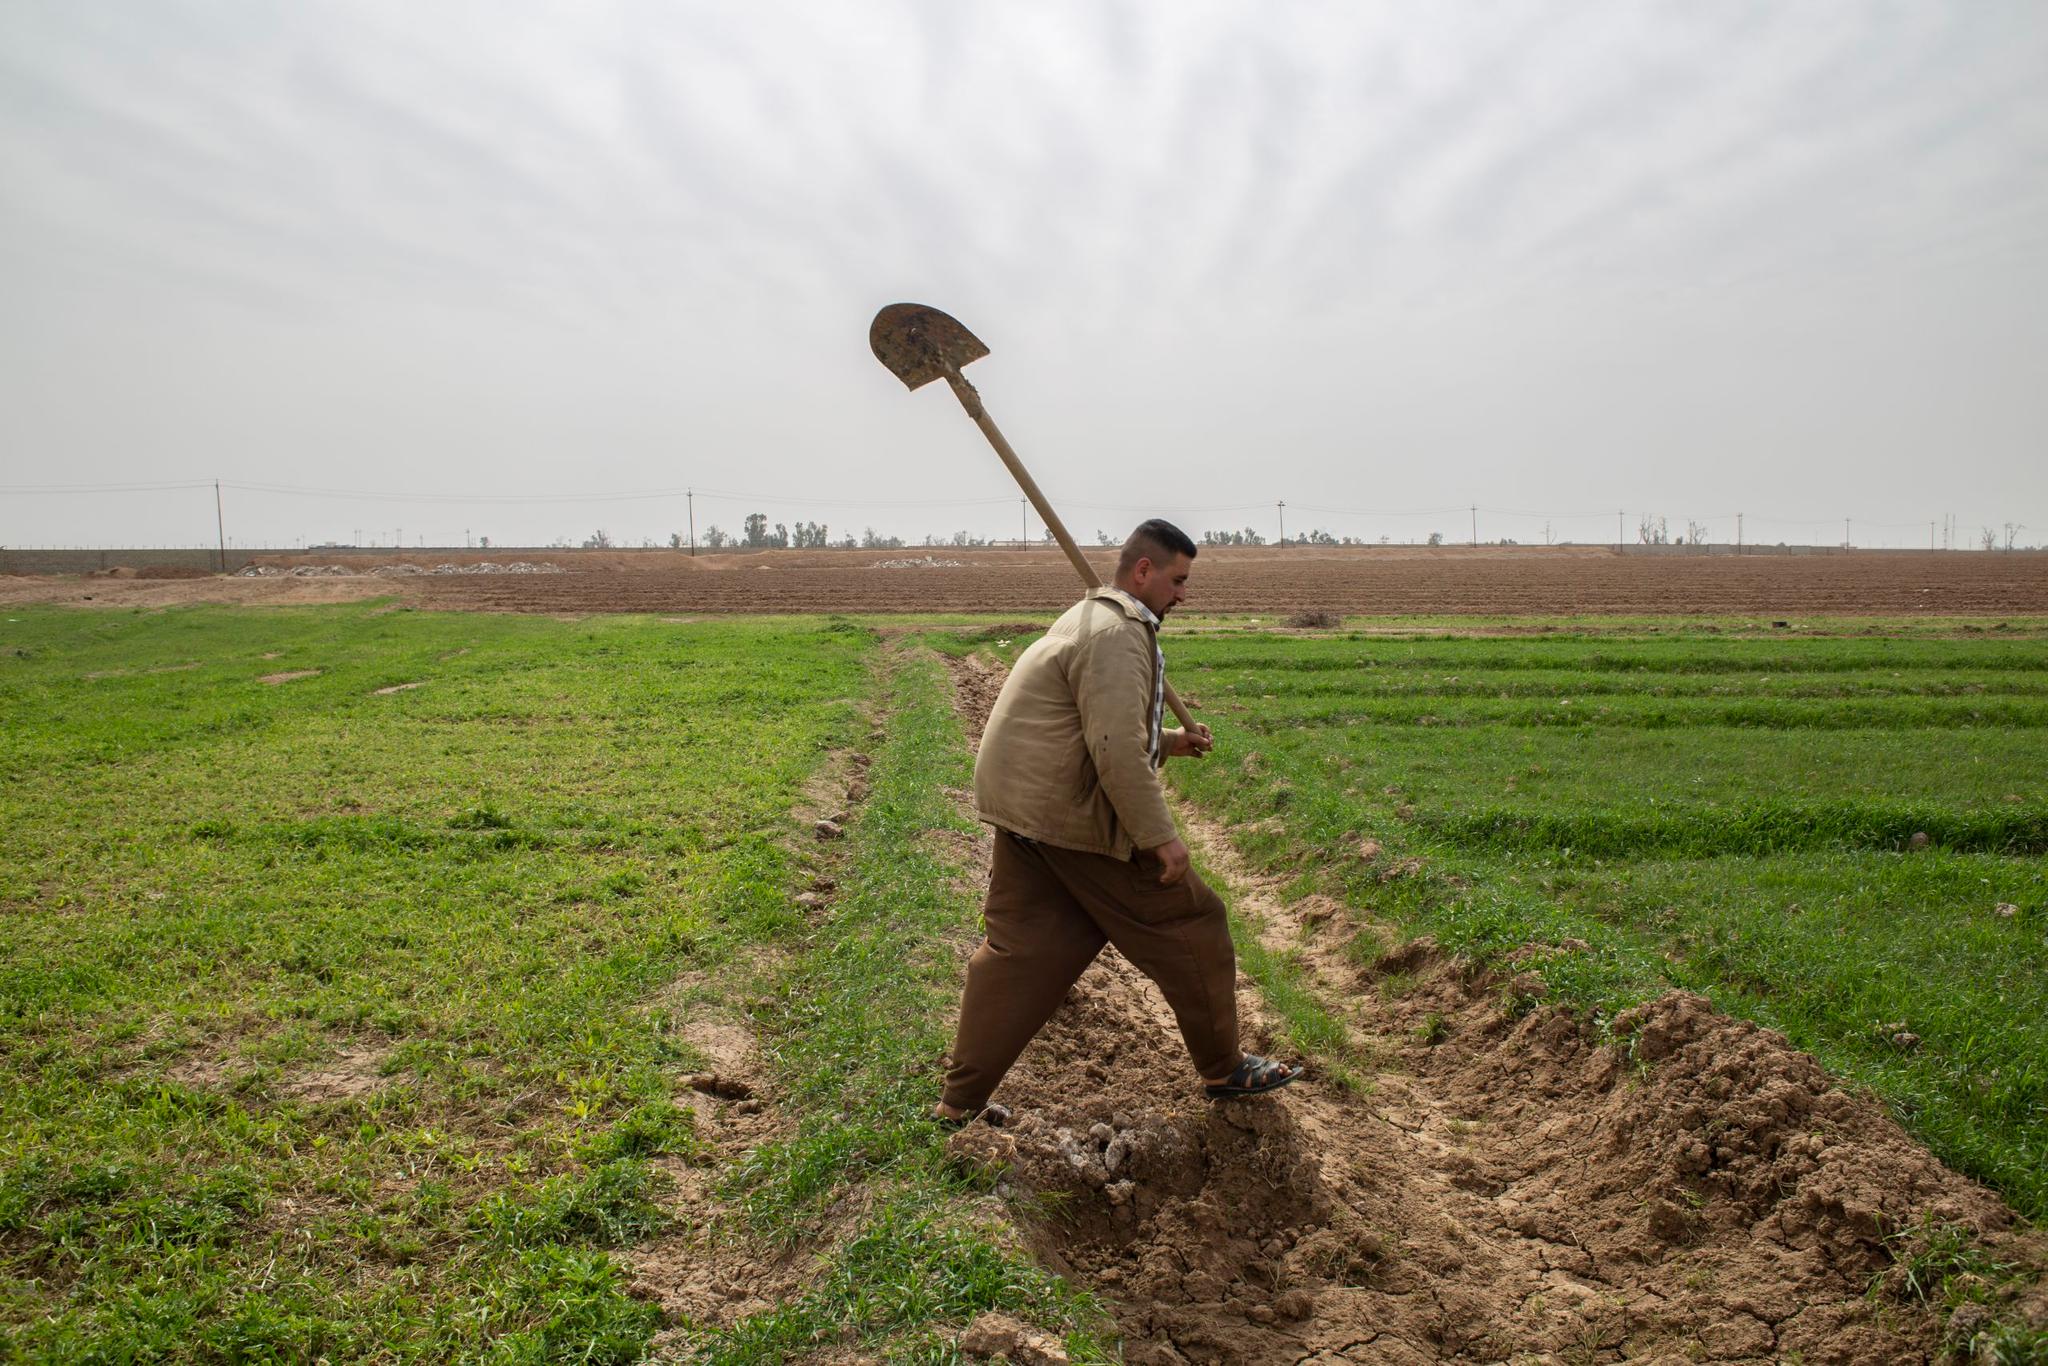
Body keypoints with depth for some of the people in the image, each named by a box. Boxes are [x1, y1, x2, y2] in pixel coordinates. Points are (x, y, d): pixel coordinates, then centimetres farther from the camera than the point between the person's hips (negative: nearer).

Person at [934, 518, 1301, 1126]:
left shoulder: (1092, 619, 19)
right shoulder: (1117, 636, -16)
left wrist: (1168, 742, 19)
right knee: (1189, 927, 5)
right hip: (1073, 819, -10)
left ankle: (960, 1102, 15)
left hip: (1021, 809, 10)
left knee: (1020, 950, 12)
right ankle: (1224, 1069, 21)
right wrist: (1161, 837, -20)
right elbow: (1116, 752, -25)